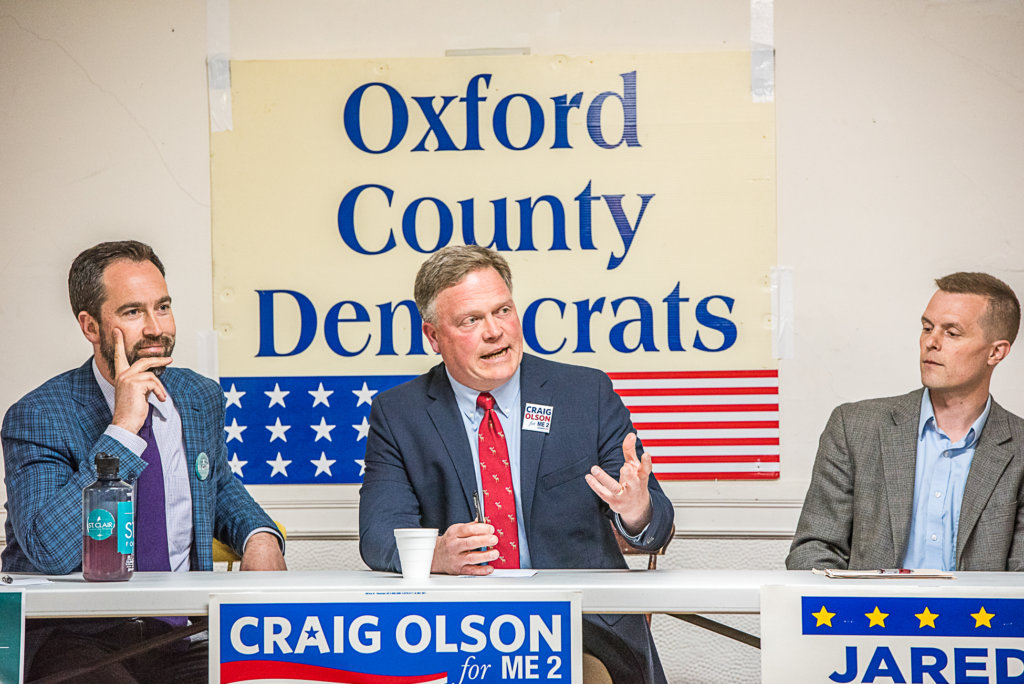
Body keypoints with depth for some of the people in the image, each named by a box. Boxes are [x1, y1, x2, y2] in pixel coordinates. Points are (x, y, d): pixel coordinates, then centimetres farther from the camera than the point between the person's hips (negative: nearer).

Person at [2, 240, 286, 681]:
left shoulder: (202, 399, 8)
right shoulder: (36, 417, -9)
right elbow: (50, 552, -24)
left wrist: (259, 535, 6)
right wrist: (122, 430, -23)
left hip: (177, 630, 5)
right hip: (72, 638, -5)